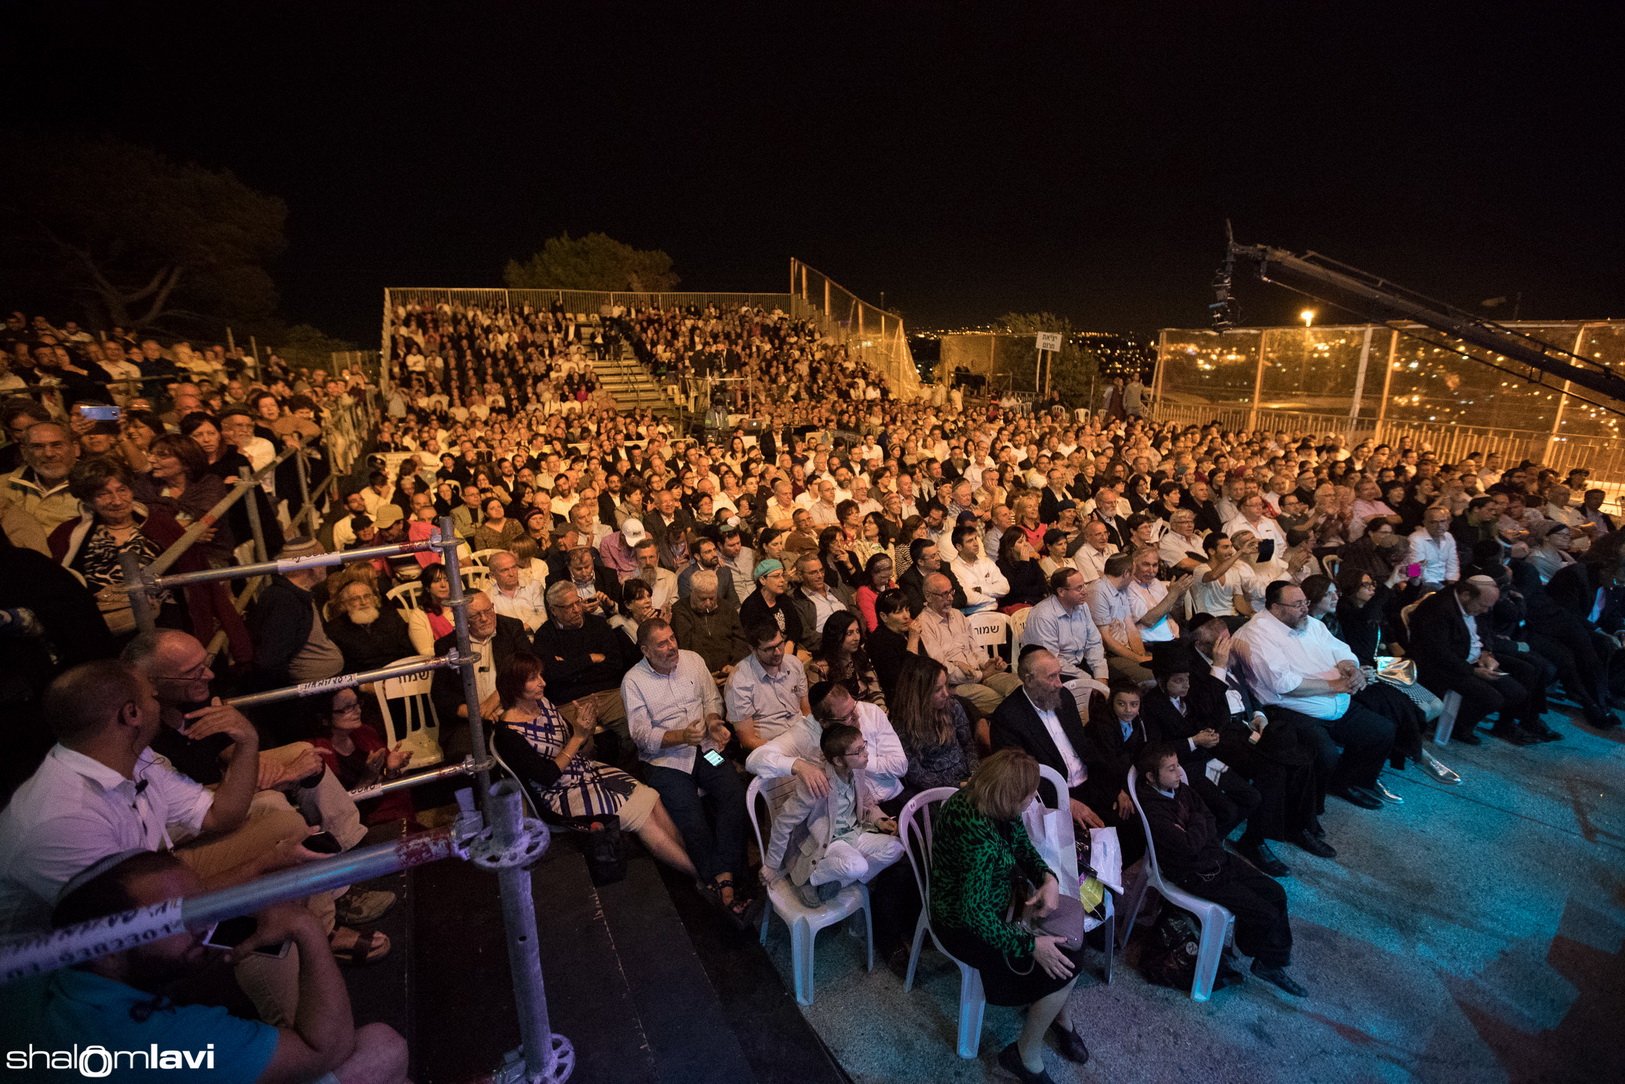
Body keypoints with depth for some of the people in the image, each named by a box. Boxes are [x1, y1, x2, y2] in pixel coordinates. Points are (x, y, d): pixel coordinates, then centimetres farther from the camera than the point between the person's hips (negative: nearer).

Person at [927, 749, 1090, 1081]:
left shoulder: (994, 805, -10)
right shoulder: (976, 835, -37)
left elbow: (1023, 846, 5)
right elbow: (975, 913, -31)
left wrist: (1048, 878, -13)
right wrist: (1030, 945, -24)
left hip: (992, 900, 8)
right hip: (965, 926, -8)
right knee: (1063, 963, -10)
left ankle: (1058, 1015, 24)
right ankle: (1026, 1056, 9)